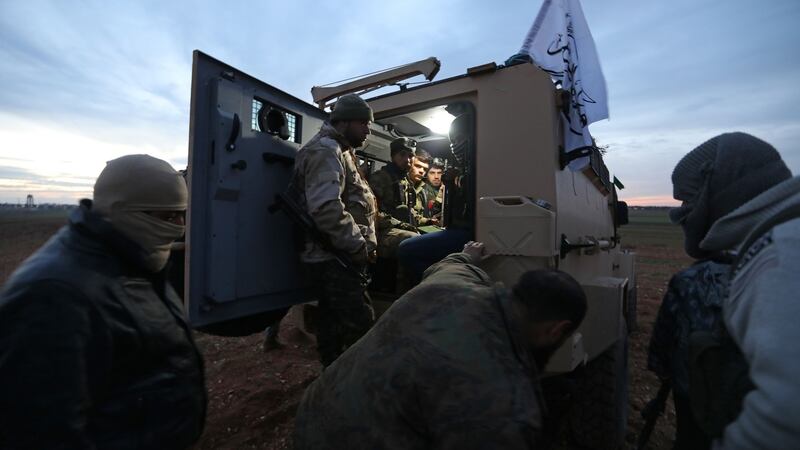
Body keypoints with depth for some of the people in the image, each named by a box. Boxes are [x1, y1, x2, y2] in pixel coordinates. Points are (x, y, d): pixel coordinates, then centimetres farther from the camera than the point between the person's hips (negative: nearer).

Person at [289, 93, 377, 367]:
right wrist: (359, 246, -16)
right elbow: (326, 208, -25)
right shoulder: (325, 149, -10)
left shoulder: (337, 152, 24)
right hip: (334, 260, -11)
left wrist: (363, 243, 18)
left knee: (334, 324, 16)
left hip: (331, 258, 11)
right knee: (361, 326, -11)